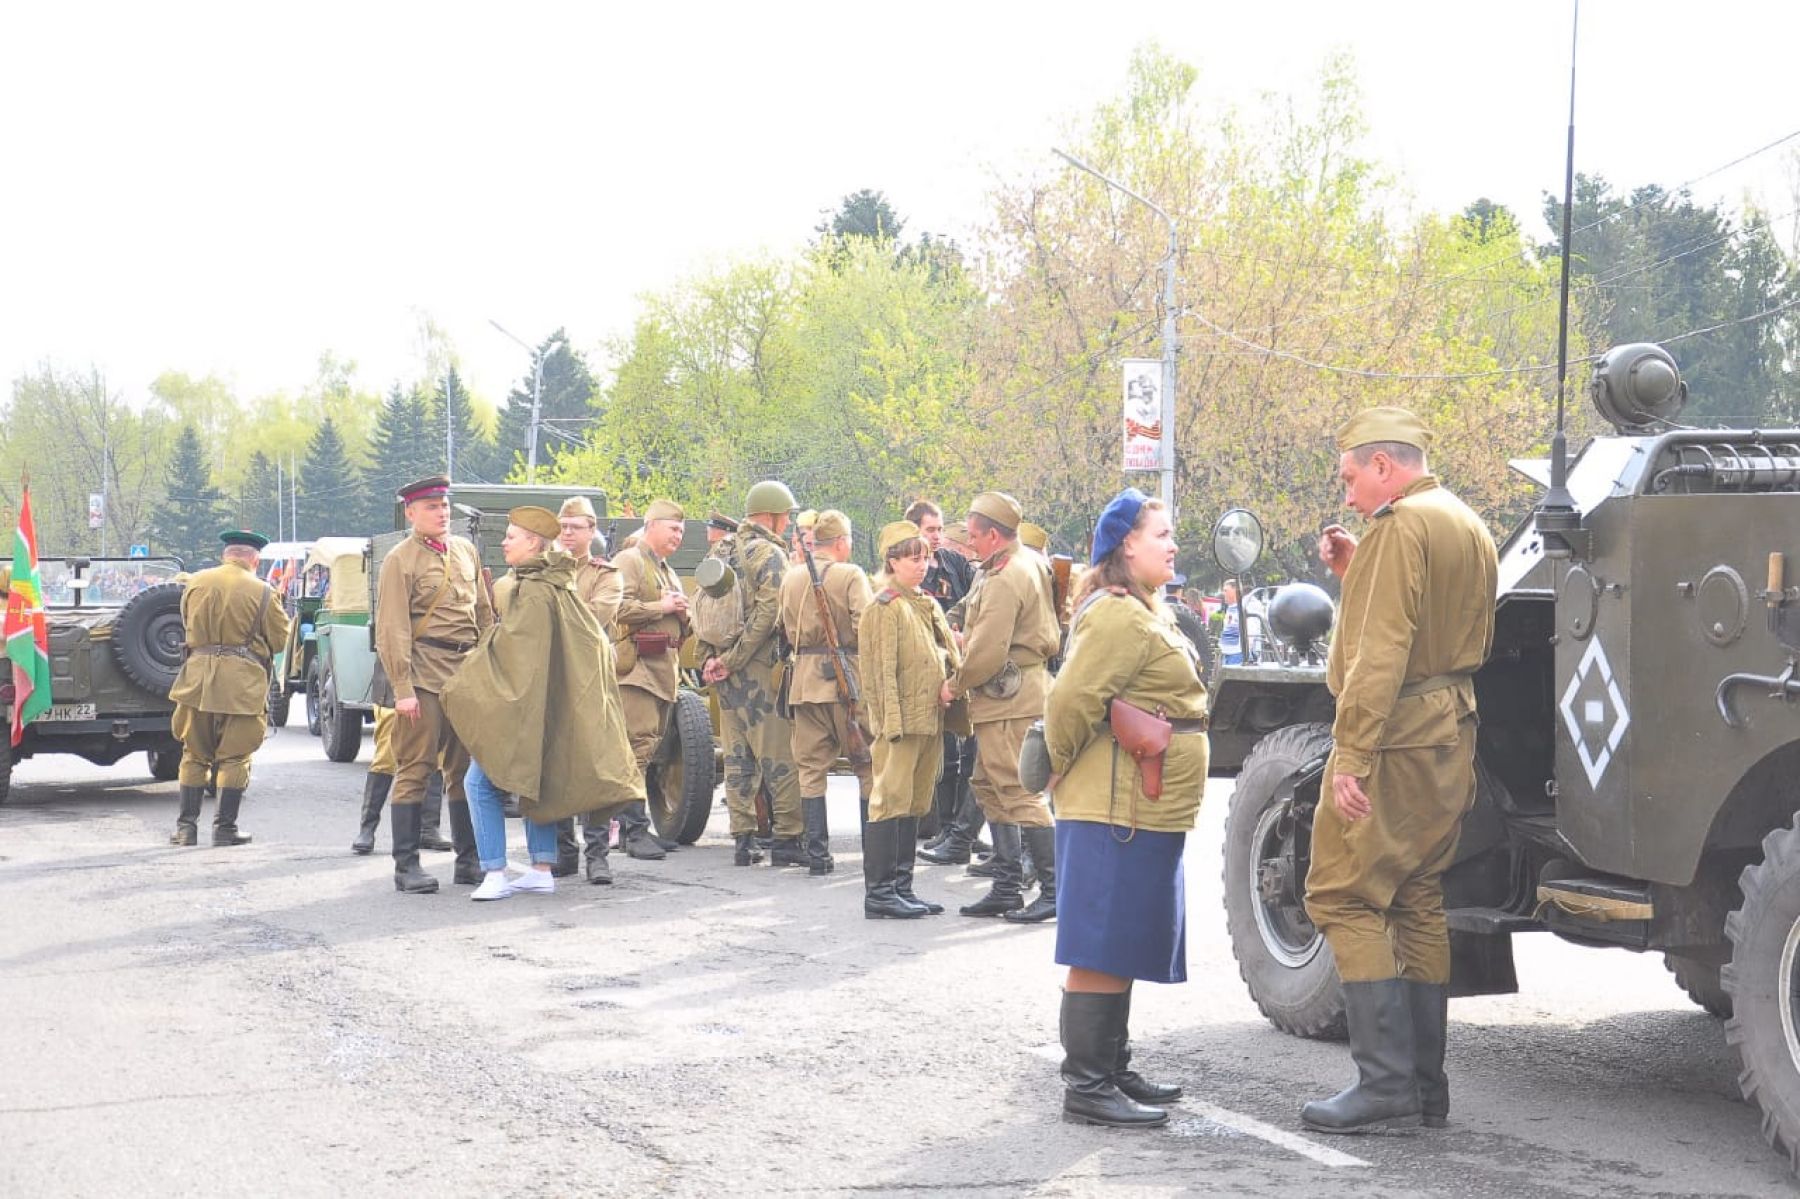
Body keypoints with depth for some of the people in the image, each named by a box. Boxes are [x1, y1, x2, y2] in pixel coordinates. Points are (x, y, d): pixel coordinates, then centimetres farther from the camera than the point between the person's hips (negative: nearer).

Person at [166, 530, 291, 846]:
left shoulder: (195, 583, 6)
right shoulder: (262, 592, -4)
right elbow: (280, 638, 3)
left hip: (198, 676, 3)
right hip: (242, 679, -3)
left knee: (194, 755, 14)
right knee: (234, 758, 5)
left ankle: (187, 826, 12)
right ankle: (224, 827, 4)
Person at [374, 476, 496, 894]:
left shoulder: (466, 550, 15)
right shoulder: (401, 560, -4)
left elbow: (484, 612, 19)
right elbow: (392, 630, -9)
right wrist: (402, 689, -14)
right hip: (425, 675, -6)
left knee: (467, 768, 9)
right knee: (415, 769, -4)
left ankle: (469, 860, 16)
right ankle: (407, 866, 0)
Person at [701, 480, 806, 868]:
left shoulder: (721, 551, 14)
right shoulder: (770, 554, -10)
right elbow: (767, 614, -19)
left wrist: (710, 658, 7)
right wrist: (733, 660, -16)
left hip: (724, 668, 8)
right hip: (759, 667, -8)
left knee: (738, 756, 11)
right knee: (778, 754, -3)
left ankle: (743, 839, 11)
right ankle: (787, 838, -3)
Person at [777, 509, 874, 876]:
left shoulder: (790, 578, 9)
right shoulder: (851, 575, -8)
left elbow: (785, 629, 14)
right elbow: (867, 627, -15)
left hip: (805, 678, 4)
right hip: (847, 678, -4)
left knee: (811, 769, 7)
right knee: (867, 764, 6)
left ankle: (817, 855, 3)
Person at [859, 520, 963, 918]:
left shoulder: (928, 605, 17)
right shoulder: (884, 608, -8)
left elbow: (950, 656, 23)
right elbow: (881, 670, -13)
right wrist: (892, 721, -18)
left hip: (931, 718, 9)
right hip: (901, 720, -9)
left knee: (914, 805, 11)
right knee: (890, 802, -6)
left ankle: (901, 888, 17)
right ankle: (878, 892, -4)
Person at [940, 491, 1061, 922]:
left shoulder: (1005, 580, -18)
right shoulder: (1030, 565, 14)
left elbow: (987, 652, -22)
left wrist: (955, 685, -6)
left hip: (1007, 697, -11)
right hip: (1021, 689, 11)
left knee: (1018, 791, -8)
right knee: (990, 787, 15)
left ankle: (1055, 889, -5)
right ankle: (1006, 888, 19)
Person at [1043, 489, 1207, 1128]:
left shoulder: (1145, 614, 20)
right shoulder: (1118, 617, -15)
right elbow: (1070, 700, -21)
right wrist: (1066, 766, -6)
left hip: (1149, 811, 10)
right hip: (1117, 810, -10)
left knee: (1127, 948, 15)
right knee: (1103, 948, -7)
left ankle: (1114, 1070, 23)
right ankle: (1087, 1084, -5)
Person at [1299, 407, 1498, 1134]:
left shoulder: (1399, 524, -12)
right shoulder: (1470, 528, 18)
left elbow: (1380, 651, -21)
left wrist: (1351, 756, -23)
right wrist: (1354, 572, 15)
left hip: (1395, 737, -10)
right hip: (1452, 739, 10)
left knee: (1345, 897, -7)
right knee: (1418, 903, 14)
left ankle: (1386, 1081, -11)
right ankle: (1425, 1085, 16)